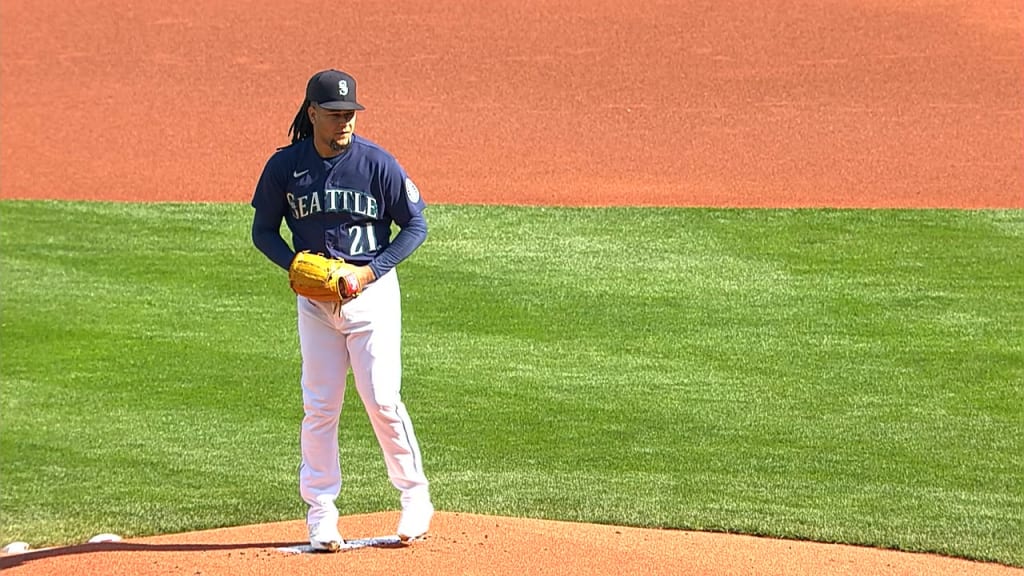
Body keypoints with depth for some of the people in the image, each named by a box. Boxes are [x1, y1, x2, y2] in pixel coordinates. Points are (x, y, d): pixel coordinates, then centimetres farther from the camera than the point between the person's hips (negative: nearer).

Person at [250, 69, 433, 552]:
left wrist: (369, 271, -12)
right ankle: (320, 512, 12)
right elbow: (263, 231, 7)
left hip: (372, 291, -2)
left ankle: (415, 496, 11)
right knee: (319, 405, 2)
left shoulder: (377, 163, -9)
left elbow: (415, 225, -2)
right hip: (314, 296, 2)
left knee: (382, 399, -6)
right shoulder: (284, 166, -3)